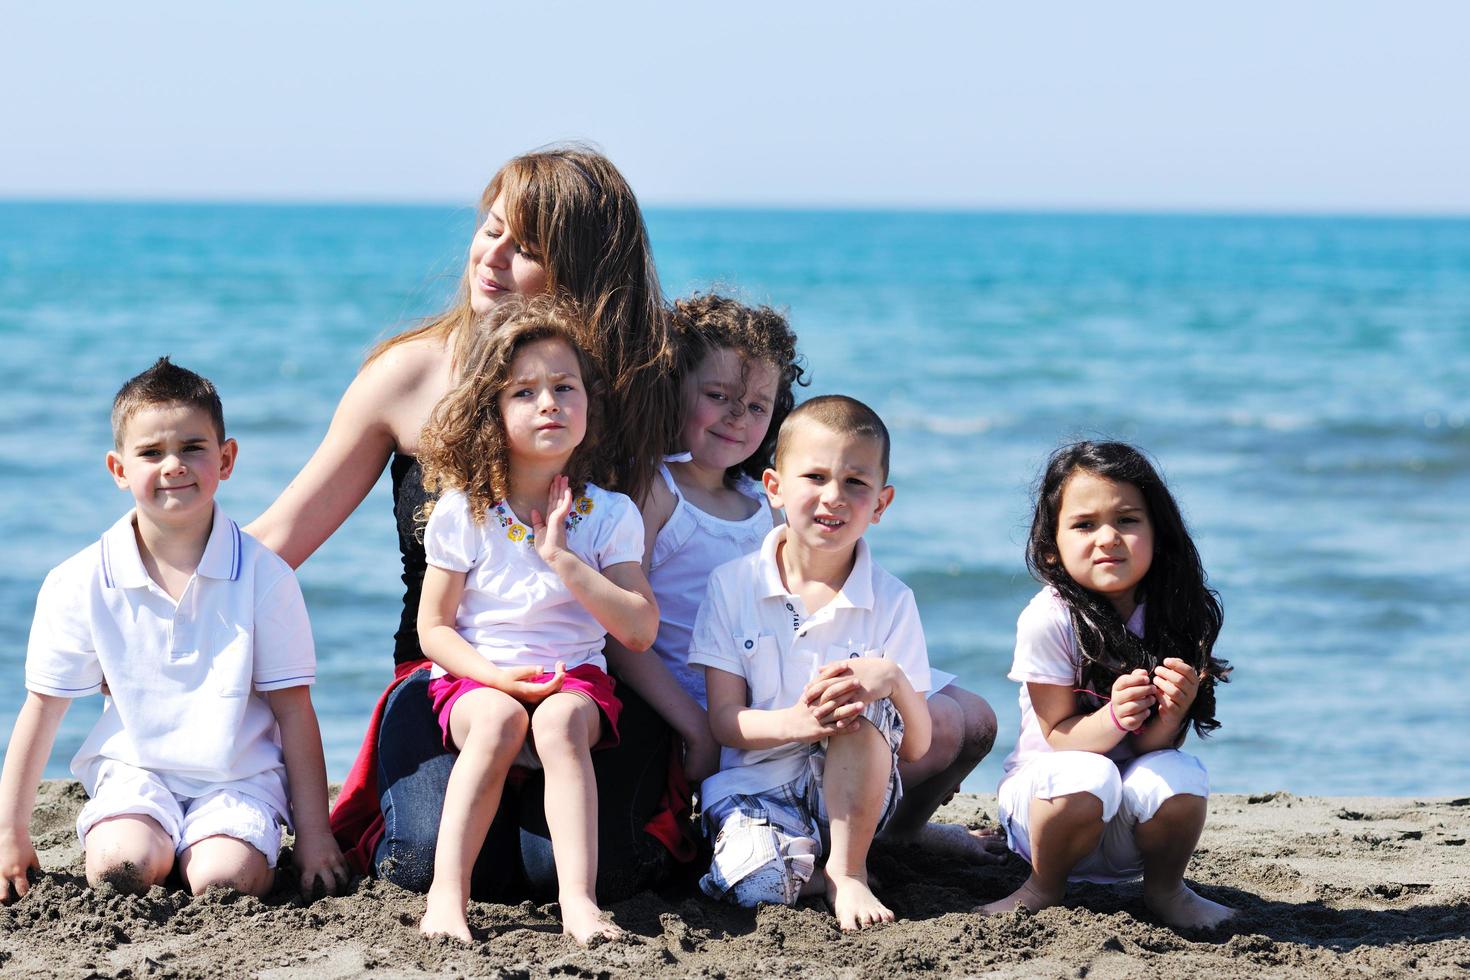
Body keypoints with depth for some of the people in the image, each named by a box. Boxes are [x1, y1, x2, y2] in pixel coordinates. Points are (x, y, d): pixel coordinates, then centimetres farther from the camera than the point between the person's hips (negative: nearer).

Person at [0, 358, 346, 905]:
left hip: (239, 775, 0)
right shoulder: (80, 584, -4)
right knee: (124, 867, -28)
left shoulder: (263, 577, -6)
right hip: (133, 769, 1)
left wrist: (314, 834, -2)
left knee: (225, 879, -26)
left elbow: (294, 711, -1)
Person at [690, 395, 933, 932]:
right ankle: (814, 863, 4)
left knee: (863, 704, -30)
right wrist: (797, 722, -29)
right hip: (755, 782, -1)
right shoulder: (733, 585, -1)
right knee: (760, 885, -31)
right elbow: (724, 719, -7)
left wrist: (893, 680, -28)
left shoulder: (891, 601, -2)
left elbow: (916, 747, -5)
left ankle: (848, 869, -16)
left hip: (852, 789, 1)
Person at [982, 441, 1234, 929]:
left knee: (1178, 777, -30)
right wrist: (1115, 717, -35)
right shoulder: (1048, 620, -17)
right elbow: (1059, 738, -15)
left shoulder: (1173, 615, -9)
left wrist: (1172, 713, -32)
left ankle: (1164, 889, 2)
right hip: (1047, 789, -2)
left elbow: (1152, 746, -9)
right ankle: (1044, 888, -5)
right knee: (1088, 777, -35)